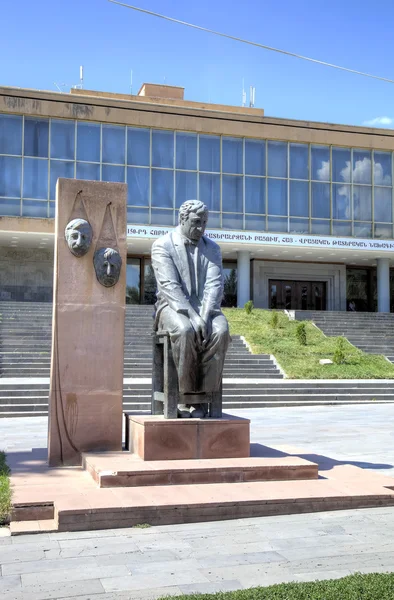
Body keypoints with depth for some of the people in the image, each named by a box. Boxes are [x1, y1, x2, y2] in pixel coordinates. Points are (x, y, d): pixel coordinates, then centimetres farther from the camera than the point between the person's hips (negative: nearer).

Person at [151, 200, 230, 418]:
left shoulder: (212, 248, 12)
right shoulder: (162, 245, -1)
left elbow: (214, 285, -1)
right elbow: (170, 286, -13)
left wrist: (204, 315, -20)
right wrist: (193, 317, -25)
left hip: (205, 308, 3)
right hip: (173, 307, -3)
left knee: (221, 331, -30)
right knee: (186, 331, -37)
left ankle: (200, 398, -25)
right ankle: (188, 398, -26)